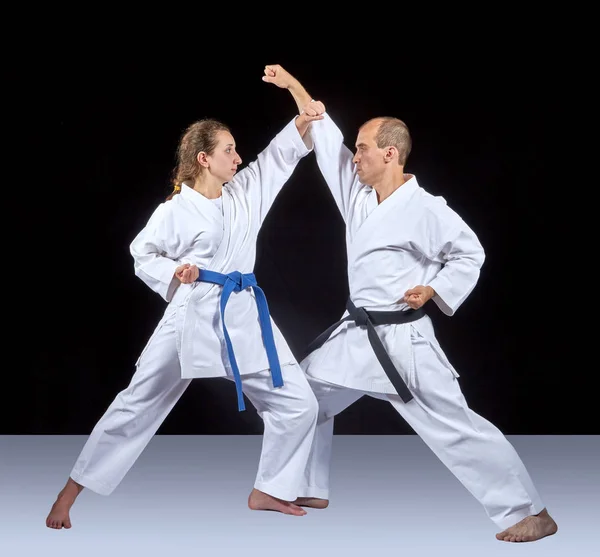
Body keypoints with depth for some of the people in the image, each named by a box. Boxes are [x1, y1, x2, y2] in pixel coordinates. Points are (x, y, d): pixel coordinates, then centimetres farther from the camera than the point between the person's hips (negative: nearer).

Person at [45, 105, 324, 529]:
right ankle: (72, 491, 9)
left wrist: (306, 119, -11)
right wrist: (172, 273, -15)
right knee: (139, 403, 0)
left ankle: (268, 491, 19)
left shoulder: (245, 192, 6)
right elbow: (143, 254, 3)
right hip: (192, 315, -5)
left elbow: (282, 154, 6)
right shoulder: (176, 210, -8)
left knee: (297, 402, 2)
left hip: (243, 314, 5)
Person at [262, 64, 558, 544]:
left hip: (403, 339, -8)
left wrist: (434, 290, -17)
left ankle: (530, 513, -3)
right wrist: (293, 85, 9)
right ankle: (311, 489, 34)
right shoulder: (359, 194, 3)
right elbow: (326, 137, 9)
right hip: (356, 333, 8)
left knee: (454, 426, -9)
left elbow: (469, 254, -5)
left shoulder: (426, 210, -17)